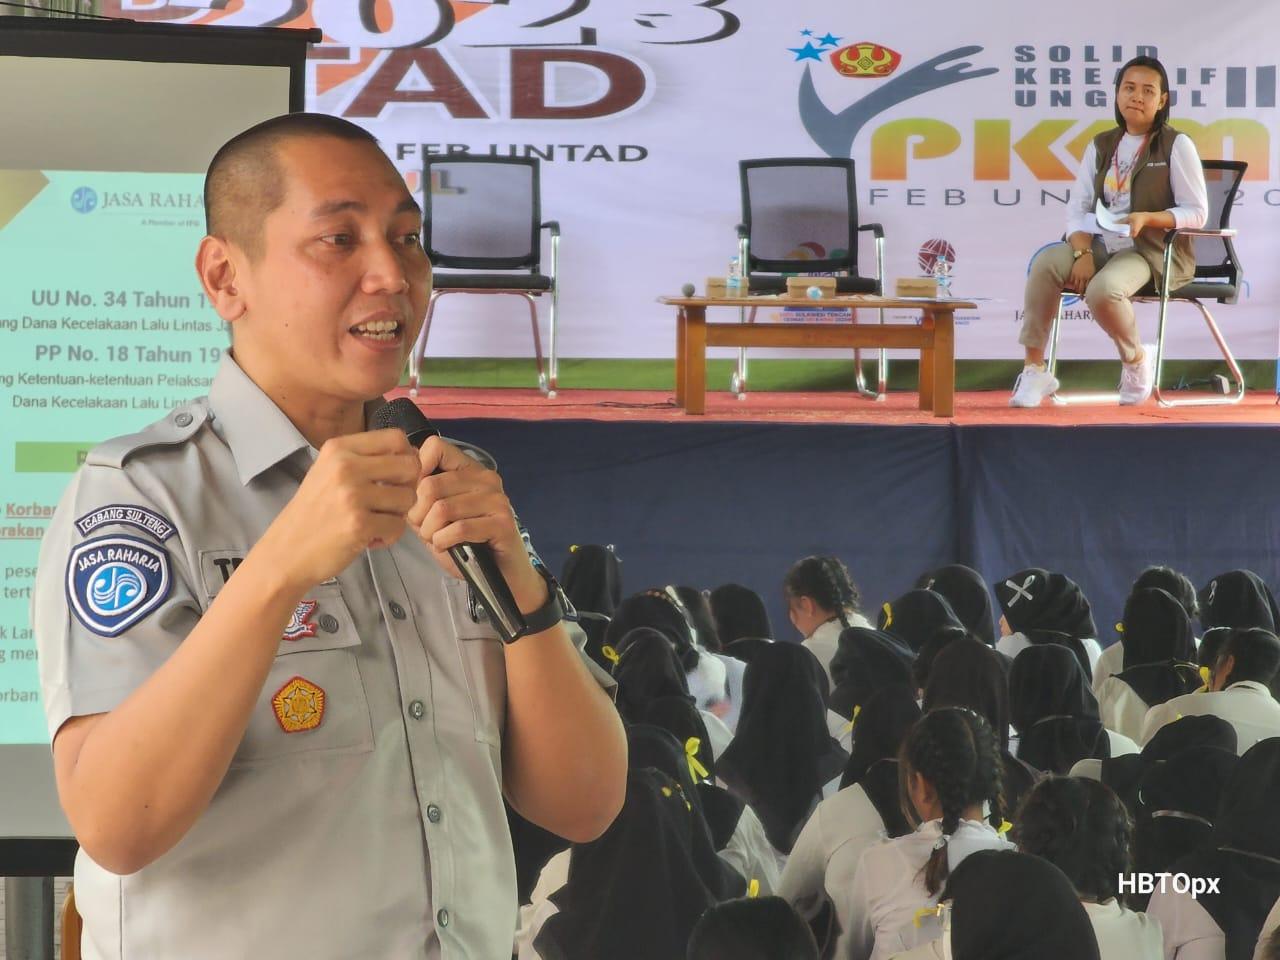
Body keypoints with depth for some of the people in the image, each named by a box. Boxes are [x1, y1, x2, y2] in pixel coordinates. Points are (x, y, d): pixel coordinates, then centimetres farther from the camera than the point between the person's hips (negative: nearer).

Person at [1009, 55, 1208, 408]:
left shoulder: (1176, 146, -2)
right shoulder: (1101, 146, 11)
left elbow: (1196, 213, -5)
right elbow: (1078, 208, 5)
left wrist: (1146, 218, -22)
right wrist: (1083, 253, -14)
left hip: (1156, 251, -5)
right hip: (1104, 245, 5)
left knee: (1103, 289, -36)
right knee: (1046, 263, -27)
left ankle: (1137, 360, -4)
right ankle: (1035, 371, -23)